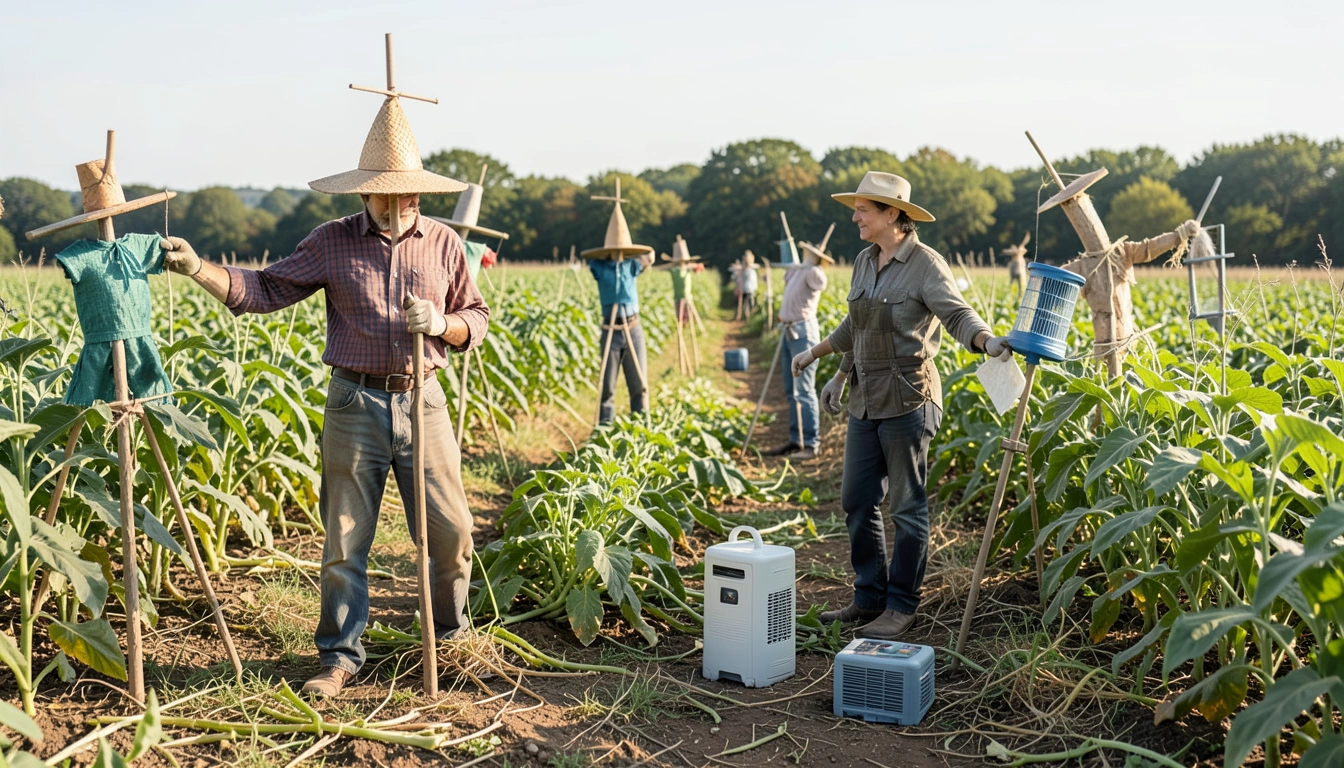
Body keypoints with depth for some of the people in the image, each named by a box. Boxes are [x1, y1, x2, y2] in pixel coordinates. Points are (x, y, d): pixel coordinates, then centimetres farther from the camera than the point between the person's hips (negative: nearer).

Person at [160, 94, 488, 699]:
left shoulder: (443, 243, 4)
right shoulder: (333, 242, 1)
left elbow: (477, 319, 9)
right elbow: (268, 290, -1)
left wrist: (440, 324, -13)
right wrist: (198, 269, -15)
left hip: (422, 402, 1)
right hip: (354, 404, -1)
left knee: (450, 529, 5)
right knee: (345, 539, 4)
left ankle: (451, 629, 31)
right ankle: (340, 657, 17)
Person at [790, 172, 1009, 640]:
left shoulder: (925, 264, -10)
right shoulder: (863, 262, 11)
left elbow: (957, 314, -20)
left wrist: (986, 340, -40)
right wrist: (816, 355, 32)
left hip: (907, 400, -8)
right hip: (866, 400, 8)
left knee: (907, 507, 1)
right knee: (857, 501, 11)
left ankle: (901, 608, 11)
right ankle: (870, 597, 24)